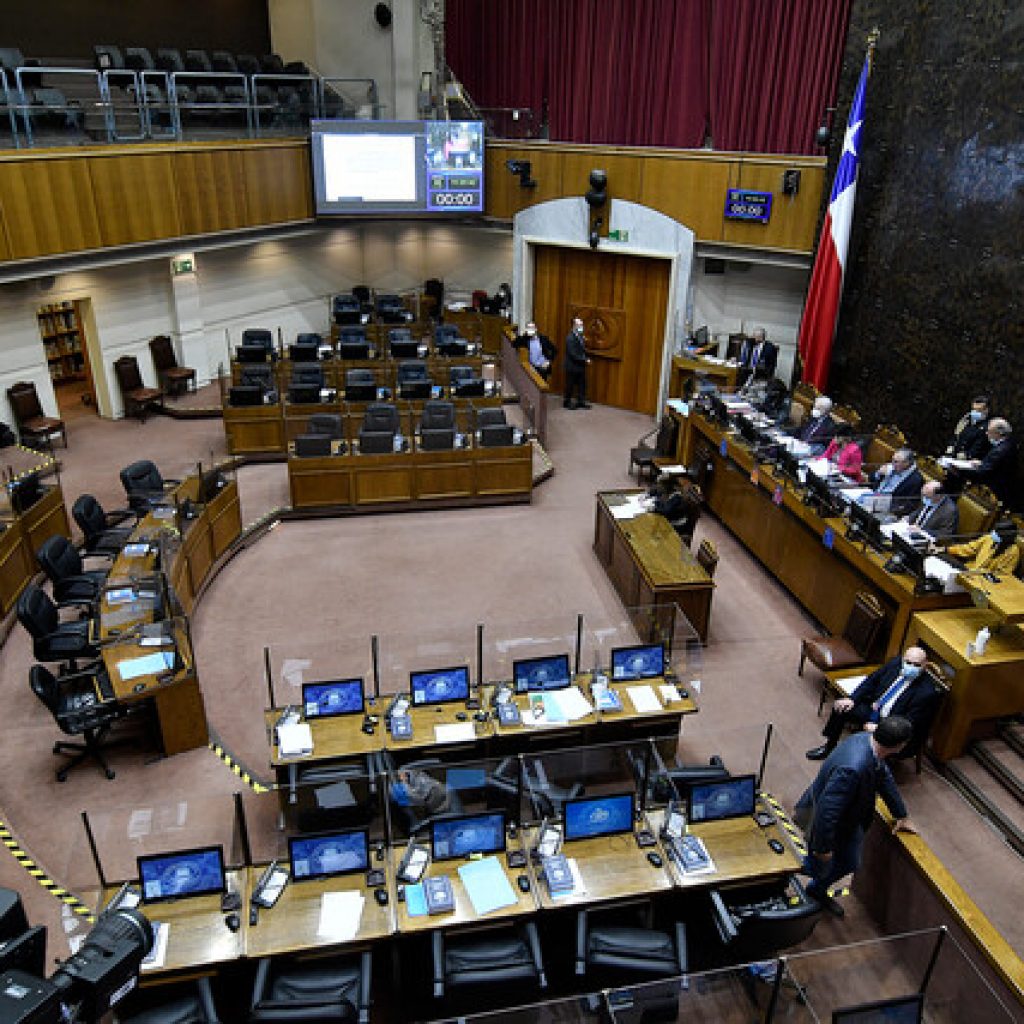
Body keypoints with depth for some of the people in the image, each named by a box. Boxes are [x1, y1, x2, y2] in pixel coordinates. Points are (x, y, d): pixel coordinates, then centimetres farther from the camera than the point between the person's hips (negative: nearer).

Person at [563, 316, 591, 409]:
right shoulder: (570, 338, -18)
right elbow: (573, 354, -22)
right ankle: (567, 402, 17)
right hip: (572, 366, -8)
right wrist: (584, 360, -17)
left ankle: (581, 402, 18)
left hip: (581, 365, 8)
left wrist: (586, 358, -4)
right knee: (570, 385, 4)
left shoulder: (580, 336, 7)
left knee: (582, 384, 10)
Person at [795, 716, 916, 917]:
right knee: (820, 867, 16)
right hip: (821, 820, -8)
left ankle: (818, 891, 52)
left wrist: (901, 815, 15)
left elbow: (884, 776, 3)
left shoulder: (866, 739, -17)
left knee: (849, 863, 26)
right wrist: (823, 848, -23)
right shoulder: (853, 768, -44)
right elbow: (827, 810, -37)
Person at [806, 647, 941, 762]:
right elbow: (871, 681, 7)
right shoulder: (895, 664, -5)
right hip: (872, 709, 7)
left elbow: (909, 724, -21)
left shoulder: (927, 692, -22)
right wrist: (852, 699, -5)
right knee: (840, 708, -5)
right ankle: (828, 746, 14)